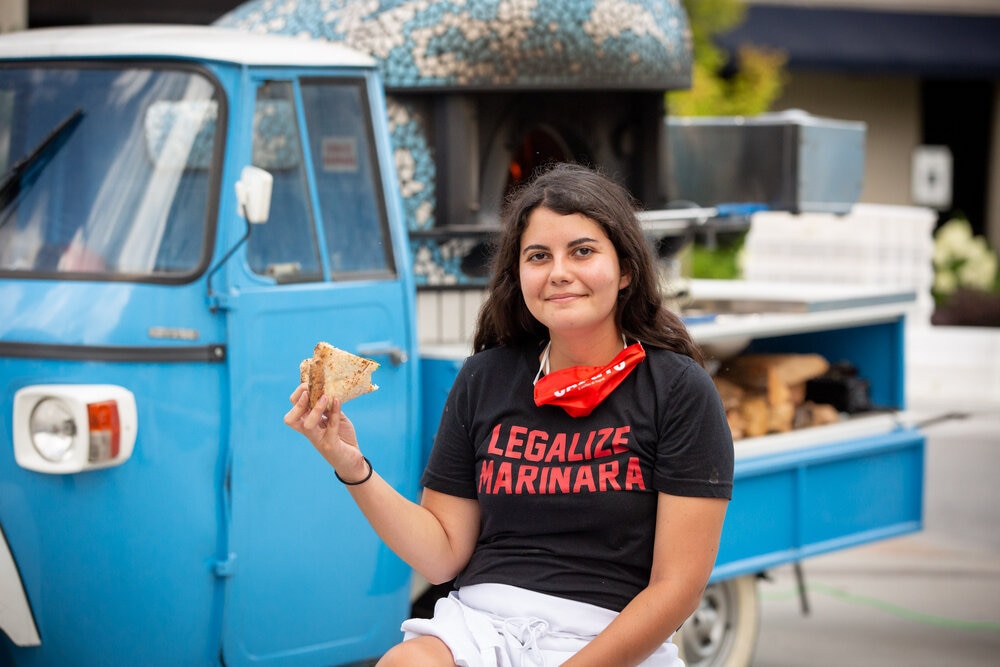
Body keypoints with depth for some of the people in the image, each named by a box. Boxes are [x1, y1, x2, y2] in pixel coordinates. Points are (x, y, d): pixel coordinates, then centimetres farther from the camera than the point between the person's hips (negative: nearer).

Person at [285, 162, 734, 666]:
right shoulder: (484, 380, 11)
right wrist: (353, 468, -2)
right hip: (478, 621, 3)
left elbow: (676, 586, -5)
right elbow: (442, 555, 11)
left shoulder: (679, 391, -1)